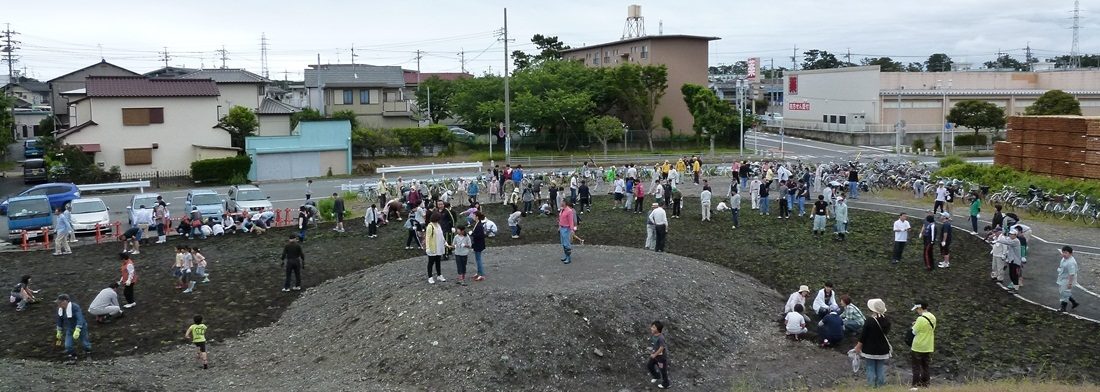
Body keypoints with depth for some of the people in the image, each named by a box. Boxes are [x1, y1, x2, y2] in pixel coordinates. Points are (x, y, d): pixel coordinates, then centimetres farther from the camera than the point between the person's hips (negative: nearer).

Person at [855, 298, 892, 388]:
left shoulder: (870, 322, -19)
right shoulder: (886, 321, -4)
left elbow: (863, 336, -12)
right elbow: (886, 333, 11)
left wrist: (858, 347, 0)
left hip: (870, 350, -4)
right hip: (883, 350, 4)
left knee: (870, 370, 5)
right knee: (881, 370, 12)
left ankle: (871, 386, 6)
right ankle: (880, 385, 17)